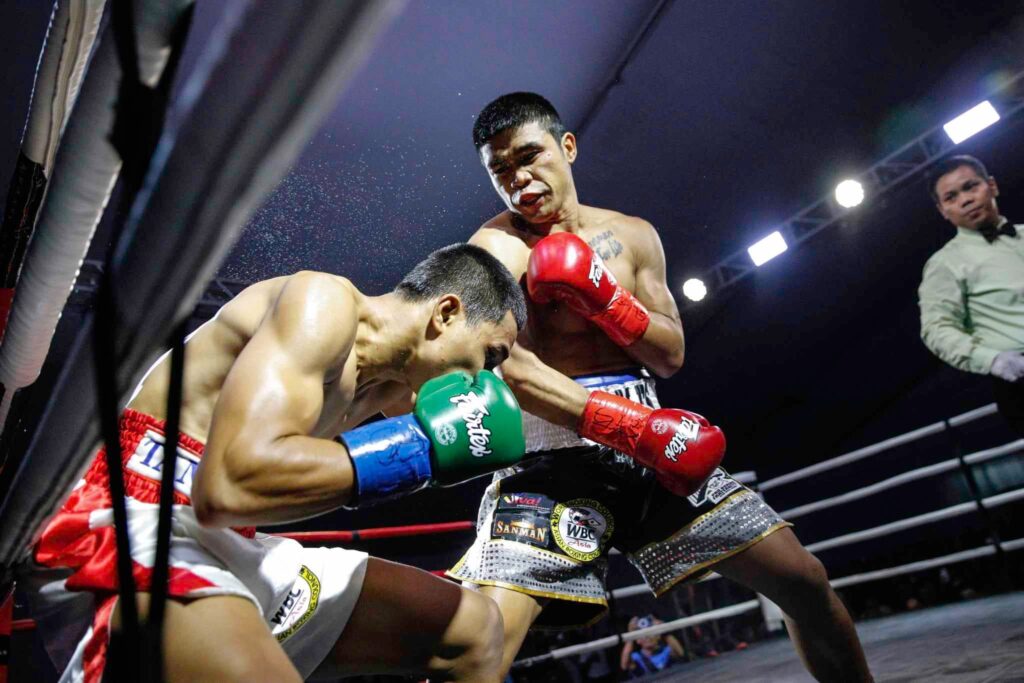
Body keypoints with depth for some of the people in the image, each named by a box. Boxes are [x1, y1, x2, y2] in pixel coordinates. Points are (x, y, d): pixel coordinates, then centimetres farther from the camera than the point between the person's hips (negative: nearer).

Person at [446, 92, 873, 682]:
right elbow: (506, 368, -21)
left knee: (807, 582, 6)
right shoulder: (498, 246, -5)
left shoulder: (633, 235, 11)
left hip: (650, 431, 5)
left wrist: (604, 298, -11)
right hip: (554, 447, -4)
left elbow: (671, 356, 7)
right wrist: (633, 429, -28)